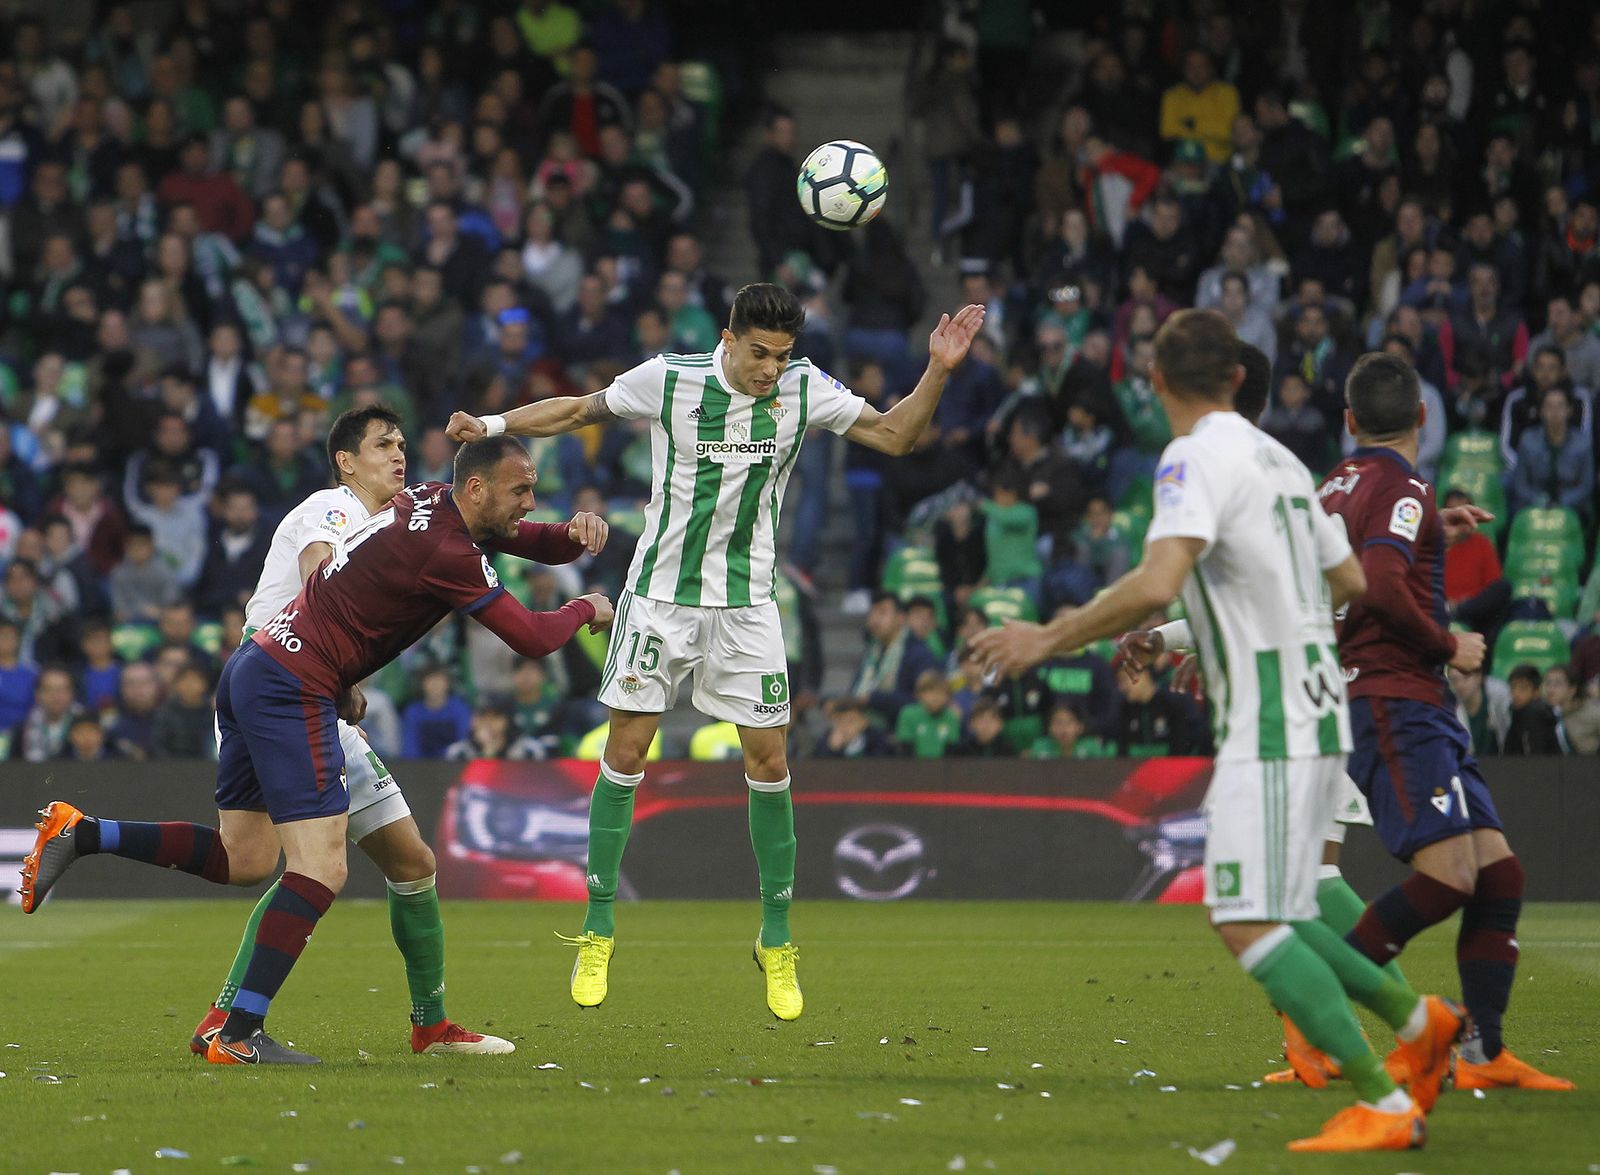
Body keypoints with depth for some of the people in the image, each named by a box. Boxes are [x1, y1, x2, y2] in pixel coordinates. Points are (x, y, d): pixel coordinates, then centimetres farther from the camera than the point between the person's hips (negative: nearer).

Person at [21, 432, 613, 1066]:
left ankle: (80, 834, 11)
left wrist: (575, 534, 2)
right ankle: (239, 1033, -15)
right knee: (321, 870, -12)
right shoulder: (447, 552, -16)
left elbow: (528, 540, 24)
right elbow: (532, 638, -13)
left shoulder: (433, 501, 11)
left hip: (254, 666, 10)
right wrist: (585, 610, 7)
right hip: (294, 690, -10)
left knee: (244, 860, 15)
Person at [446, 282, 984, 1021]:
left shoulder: (805, 391, -5)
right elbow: (580, 410, 5)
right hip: (661, 593, -1)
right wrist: (492, 425, -3)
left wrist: (938, 371, -13)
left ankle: (777, 945, 10)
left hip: (747, 602, 2)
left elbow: (895, 435, 1)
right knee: (626, 751, -3)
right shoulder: (667, 380, -10)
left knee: (769, 762, -1)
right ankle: (598, 933, 9)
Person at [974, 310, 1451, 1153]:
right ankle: (1417, 1019, 23)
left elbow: (1155, 585, -27)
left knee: (1247, 924, -10)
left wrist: (1049, 639, -18)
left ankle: (1382, 1106, -13)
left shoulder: (1196, 459, -12)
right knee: (1271, 919, 18)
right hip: (1313, 711, 9)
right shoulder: (1279, 460, 14)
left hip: (1270, 724, -9)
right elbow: (1350, 582, 24)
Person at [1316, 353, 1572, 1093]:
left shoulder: (1336, 489, 17)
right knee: (1449, 872, -19)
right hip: (1397, 704, -10)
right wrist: (1448, 647, -12)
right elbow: (1381, 585, -23)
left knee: (1498, 872, 2)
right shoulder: (1403, 489, -9)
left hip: (1417, 712, 10)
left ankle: (1483, 1054, 0)